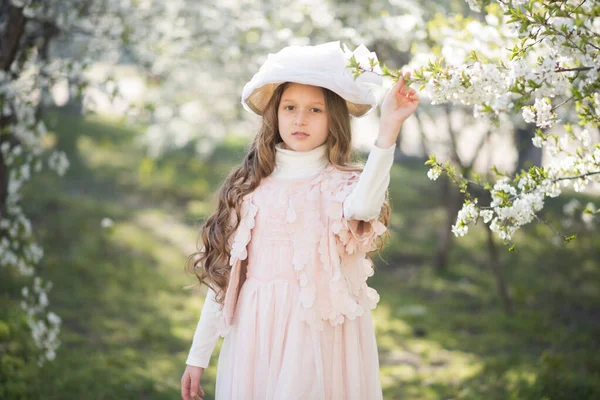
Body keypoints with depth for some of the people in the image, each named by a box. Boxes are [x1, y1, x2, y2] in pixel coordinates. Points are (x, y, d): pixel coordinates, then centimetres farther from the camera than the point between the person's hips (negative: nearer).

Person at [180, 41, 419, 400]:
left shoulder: (343, 184, -2)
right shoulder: (252, 188, 5)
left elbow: (362, 207, -28)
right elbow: (224, 275, 7)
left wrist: (388, 129, -38)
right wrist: (198, 357, 7)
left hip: (322, 335, -2)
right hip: (258, 337, 2)